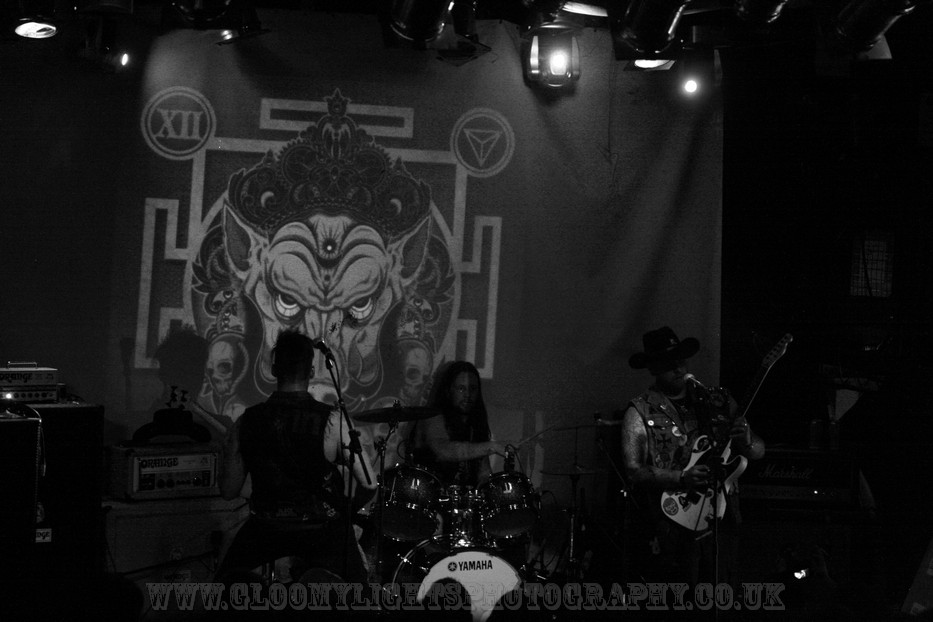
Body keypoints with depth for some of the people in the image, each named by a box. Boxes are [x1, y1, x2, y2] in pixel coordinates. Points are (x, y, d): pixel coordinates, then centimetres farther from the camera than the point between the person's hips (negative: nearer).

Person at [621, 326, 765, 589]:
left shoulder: (716, 402, 9)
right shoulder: (640, 412, -2)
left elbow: (759, 451, 9)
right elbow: (633, 470, -11)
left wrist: (747, 441, -14)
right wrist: (682, 478, -22)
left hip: (717, 520, 4)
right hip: (667, 526, -4)